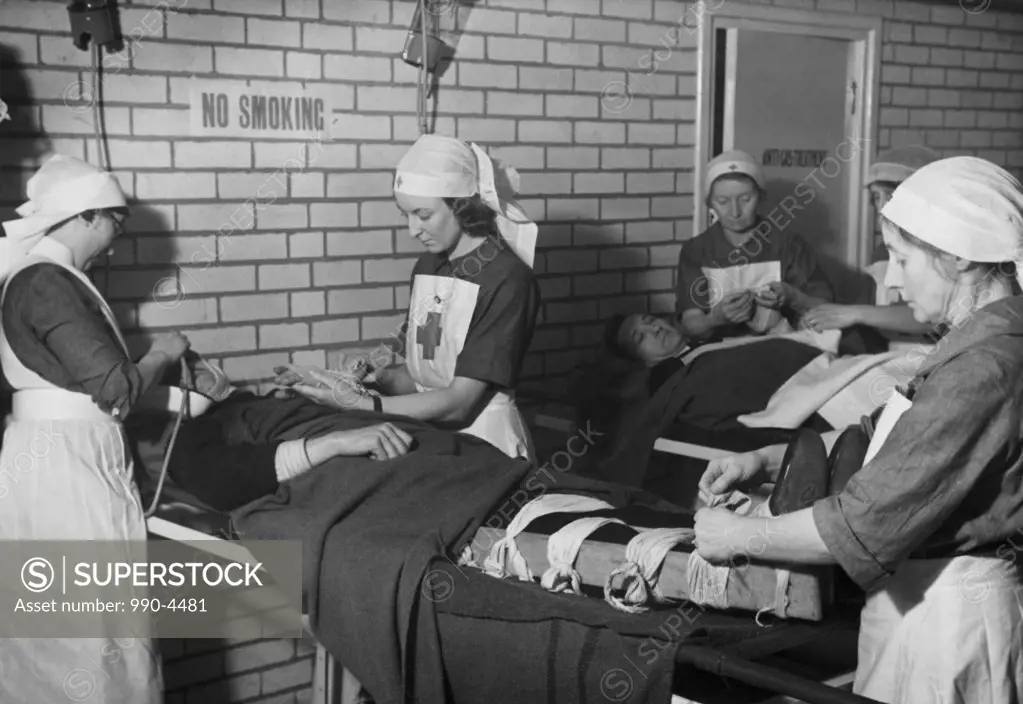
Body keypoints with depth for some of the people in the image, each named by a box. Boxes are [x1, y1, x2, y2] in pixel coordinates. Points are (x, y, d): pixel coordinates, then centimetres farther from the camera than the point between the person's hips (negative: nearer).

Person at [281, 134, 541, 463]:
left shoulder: (507, 279, -12)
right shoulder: (427, 266, 10)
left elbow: (461, 400, -16)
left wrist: (362, 405, -20)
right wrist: (379, 378, -6)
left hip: (484, 442, -6)